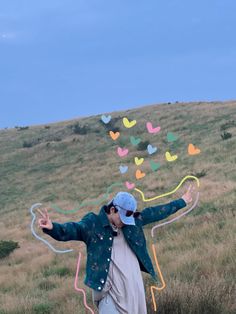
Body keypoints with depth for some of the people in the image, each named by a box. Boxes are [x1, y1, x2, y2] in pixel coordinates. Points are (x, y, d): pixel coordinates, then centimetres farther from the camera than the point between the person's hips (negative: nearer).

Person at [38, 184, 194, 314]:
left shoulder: (134, 220, 9)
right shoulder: (92, 223, -7)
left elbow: (156, 212, 19)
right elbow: (71, 230, -21)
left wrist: (182, 201, 28)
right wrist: (52, 227, -42)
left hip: (134, 289, 6)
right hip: (109, 291, -5)